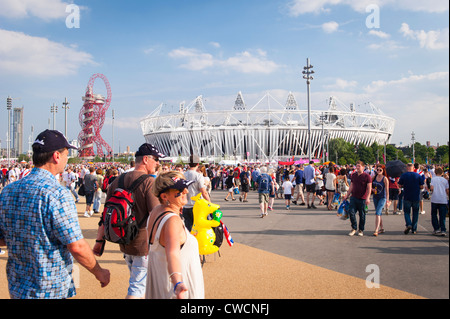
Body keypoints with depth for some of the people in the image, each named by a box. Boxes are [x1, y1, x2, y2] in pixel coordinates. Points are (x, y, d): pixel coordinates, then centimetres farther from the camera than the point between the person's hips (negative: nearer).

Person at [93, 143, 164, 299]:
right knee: (138, 287, 1)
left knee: (138, 282, 24)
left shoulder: (117, 181, 6)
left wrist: (100, 240, 12)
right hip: (144, 245, -7)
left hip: (124, 243, 7)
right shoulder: (149, 182, -15)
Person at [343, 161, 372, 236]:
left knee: (362, 215, 5)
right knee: (351, 212, -4)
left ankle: (361, 230, 20)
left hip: (362, 199, -4)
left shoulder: (367, 176, -7)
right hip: (353, 197, 4)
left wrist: (368, 198, -21)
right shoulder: (353, 175, 9)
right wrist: (347, 195, 18)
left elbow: (369, 188, -10)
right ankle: (354, 228, 12)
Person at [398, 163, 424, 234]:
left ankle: (408, 224, -15)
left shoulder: (403, 175, -6)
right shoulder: (418, 176, -3)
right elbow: (421, 187, -2)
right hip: (416, 197, 1)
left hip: (407, 197, -1)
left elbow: (400, 185, -1)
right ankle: (414, 229, 15)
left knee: (407, 212, 9)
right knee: (415, 213, 13)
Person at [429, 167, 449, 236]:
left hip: (435, 199, -2)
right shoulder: (445, 180, 8)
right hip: (443, 200, 2)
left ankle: (436, 229, 6)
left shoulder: (433, 179, 1)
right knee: (442, 216, 4)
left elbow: (431, 188, -11)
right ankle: (443, 230, -2)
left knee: (434, 215, 11)